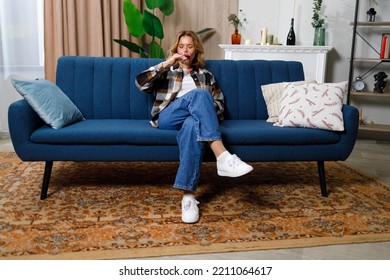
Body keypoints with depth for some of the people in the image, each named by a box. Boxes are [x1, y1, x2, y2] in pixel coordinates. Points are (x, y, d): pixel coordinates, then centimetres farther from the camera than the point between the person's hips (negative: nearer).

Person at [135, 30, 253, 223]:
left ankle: (188, 196, -48)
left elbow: (220, 103, 20)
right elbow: (140, 83, 8)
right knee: (198, 94, -33)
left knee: (192, 125, -41)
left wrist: (206, 111, -3)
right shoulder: (166, 70, 27)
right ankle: (223, 158, -48)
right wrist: (165, 64, 1)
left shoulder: (206, 75, 30)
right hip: (167, 118, -1)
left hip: (195, 118, 1)